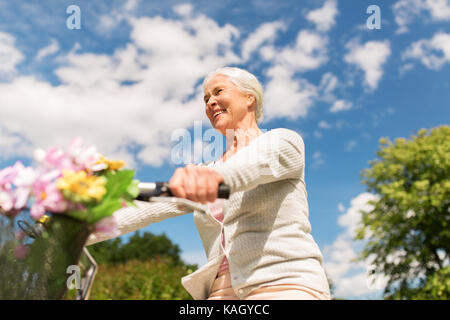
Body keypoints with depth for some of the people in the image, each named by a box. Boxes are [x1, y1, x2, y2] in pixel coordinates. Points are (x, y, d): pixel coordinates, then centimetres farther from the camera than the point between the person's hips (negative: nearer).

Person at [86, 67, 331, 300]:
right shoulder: (206, 171, 22)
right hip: (224, 290, 5)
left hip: (287, 285, -4)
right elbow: (148, 208, 10)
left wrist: (219, 175, -40)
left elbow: (264, 160, -18)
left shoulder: (284, 140, 7)